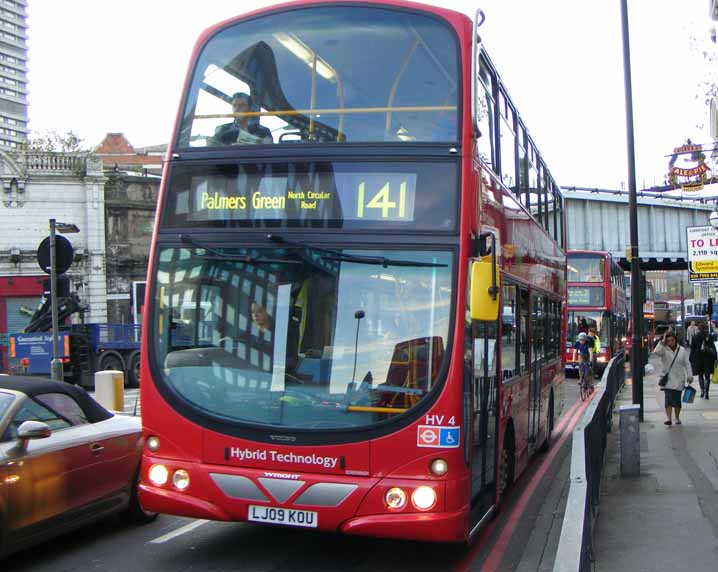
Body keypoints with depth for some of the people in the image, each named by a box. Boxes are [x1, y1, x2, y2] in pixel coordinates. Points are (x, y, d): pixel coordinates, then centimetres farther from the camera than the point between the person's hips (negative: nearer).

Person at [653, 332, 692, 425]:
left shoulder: (682, 350, 5)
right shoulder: (664, 350, -3)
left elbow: (687, 364, 7)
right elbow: (656, 353, -25)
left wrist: (689, 376, 3)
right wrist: (662, 342, -23)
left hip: (679, 379, 2)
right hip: (667, 379, -2)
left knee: (677, 400, 9)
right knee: (668, 399, -13)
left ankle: (677, 418, 23)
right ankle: (668, 419, -18)